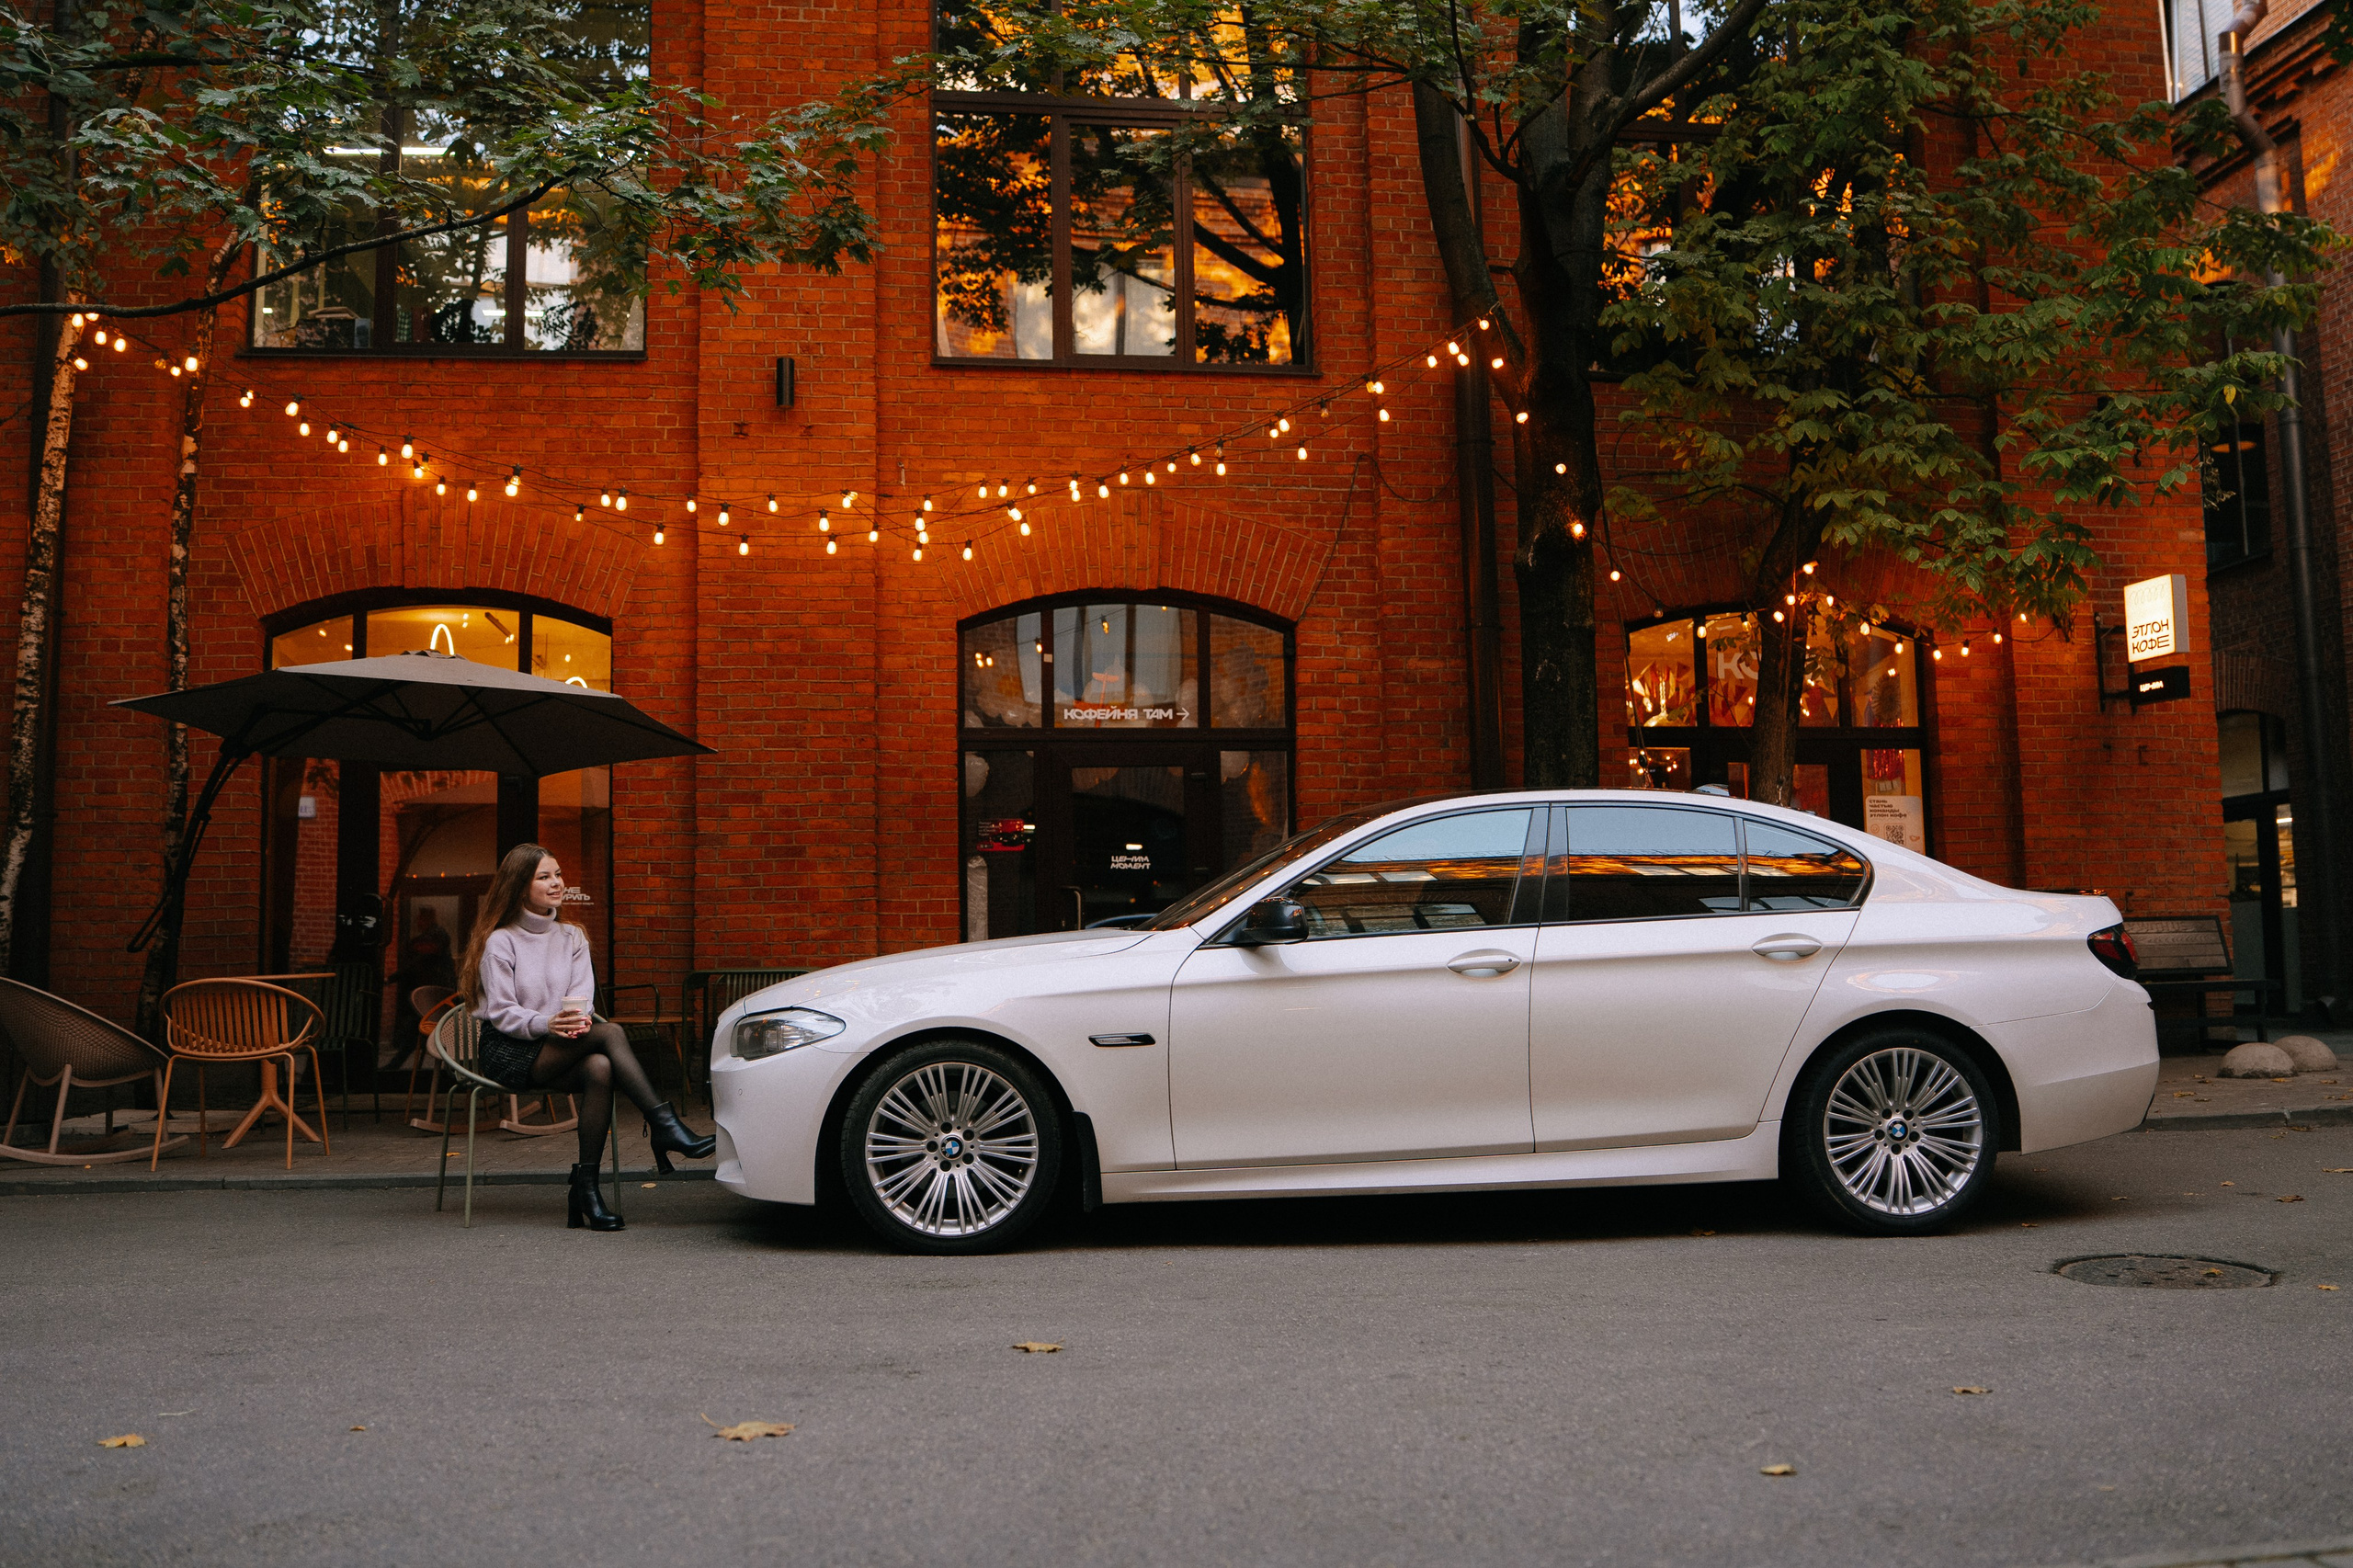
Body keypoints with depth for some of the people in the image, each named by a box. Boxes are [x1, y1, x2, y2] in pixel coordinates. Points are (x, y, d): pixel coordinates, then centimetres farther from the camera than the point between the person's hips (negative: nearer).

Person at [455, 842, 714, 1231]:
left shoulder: (572, 937, 16)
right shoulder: (500, 942, 0)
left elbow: (581, 997, 4)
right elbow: (501, 1013, -8)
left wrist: (579, 1018, -21)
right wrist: (546, 1024, -28)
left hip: (560, 1047, 5)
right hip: (509, 1053, -5)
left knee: (600, 1069, -33)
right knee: (610, 1032, -29)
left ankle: (586, 1185, -32)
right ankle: (665, 1129, -36)